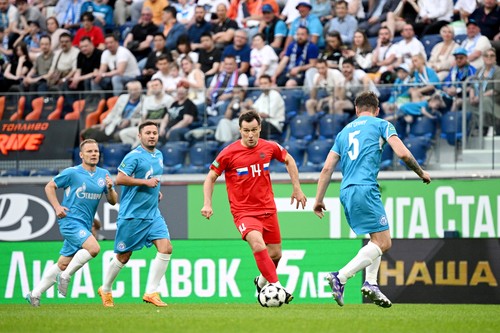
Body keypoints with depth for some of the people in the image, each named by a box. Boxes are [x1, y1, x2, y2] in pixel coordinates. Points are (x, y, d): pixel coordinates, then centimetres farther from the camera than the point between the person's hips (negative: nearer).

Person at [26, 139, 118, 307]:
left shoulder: (104, 174, 9)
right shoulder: (71, 173, -6)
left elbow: (113, 201, 11)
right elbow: (49, 186, 4)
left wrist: (110, 188, -10)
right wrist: (57, 207, -8)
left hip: (85, 226, 6)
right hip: (70, 221, -6)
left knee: (63, 264, 7)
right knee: (93, 248, -26)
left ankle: (35, 293, 15)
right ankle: (65, 276, -10)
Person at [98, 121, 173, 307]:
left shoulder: (159, 155, 13)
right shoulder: (134, 156, -12)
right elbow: (120, 179, -21)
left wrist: (156, 191, 13)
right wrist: (145, 182, -22)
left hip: (152, 214, 7)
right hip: (132, 215, -7)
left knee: (165, 248, -11)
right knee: (123, 256, 3)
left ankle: (151, 292, -8)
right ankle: (105, 290, 25)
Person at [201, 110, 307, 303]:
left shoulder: (269, 148, -1)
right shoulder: (229, 153, -11)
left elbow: (288, 160, 19)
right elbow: (211, 178, 0)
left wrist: (296, 188, 14)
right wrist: (207, 204, -11)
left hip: (268, 209, 4)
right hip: (243, 212, -4)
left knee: (275, 254, 11)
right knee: (259, 246, -29)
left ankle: (262, 281, 42)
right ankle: (277, 287, -27)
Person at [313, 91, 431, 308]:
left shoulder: (344, 131, 23)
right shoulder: (381, 125, 8)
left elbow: (327, 169, 18)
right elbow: (403, 153, -4)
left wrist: (319, 200, 22)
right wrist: (421, 173, 12)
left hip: (346, 192, 7)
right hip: (365, 188, -7)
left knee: (377, 239, 19)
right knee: (383, 243, -7)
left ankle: (370, 283, 2)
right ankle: (340, 277, -20)